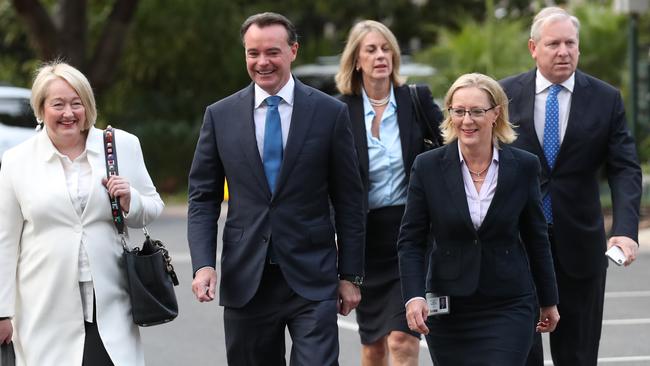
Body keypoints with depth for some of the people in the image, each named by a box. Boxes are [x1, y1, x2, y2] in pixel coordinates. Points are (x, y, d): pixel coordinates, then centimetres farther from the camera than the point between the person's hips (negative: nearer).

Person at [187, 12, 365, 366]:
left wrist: (350, 275, 2)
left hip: (312, 280, -2)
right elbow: (203, 197, 6)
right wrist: (203, 264, -7)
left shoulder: (330, 113, 1)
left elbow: (349, 202, 4)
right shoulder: (220, 116, 5)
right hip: (245, 281, 2)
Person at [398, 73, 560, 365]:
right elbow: (410, 241, -1)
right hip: (448, 308, 1)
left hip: (508, 308, -1)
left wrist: (548, 301, 15)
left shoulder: (524, 167, -2)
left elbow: (536, 238, 8)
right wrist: (414, 296, -14)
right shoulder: (428, 166, -3)